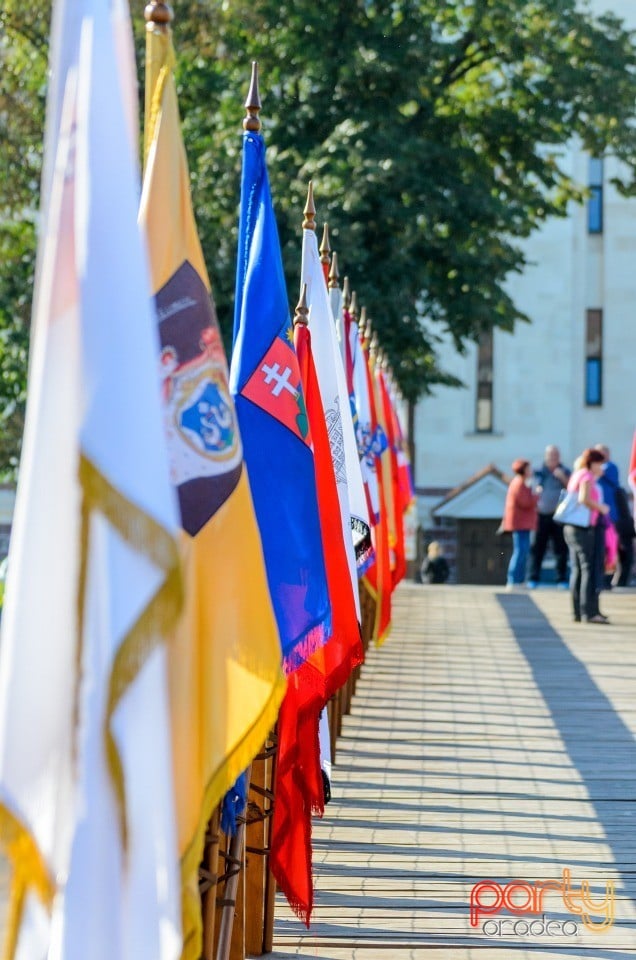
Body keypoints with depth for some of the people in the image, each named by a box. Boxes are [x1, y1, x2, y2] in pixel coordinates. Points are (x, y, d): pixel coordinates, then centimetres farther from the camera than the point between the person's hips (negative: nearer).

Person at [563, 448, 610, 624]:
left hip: (571, 528, 10)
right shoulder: (587, 476, -9)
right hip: (583, 528, -10)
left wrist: (596, 478, 22)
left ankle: (577, 612, 10)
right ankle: (589, 612, -15)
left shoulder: (576, 475, 18)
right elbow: (584, 499, -22)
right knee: (588, 568, -10)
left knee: (576, 569, 9)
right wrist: (601, 507, -9)